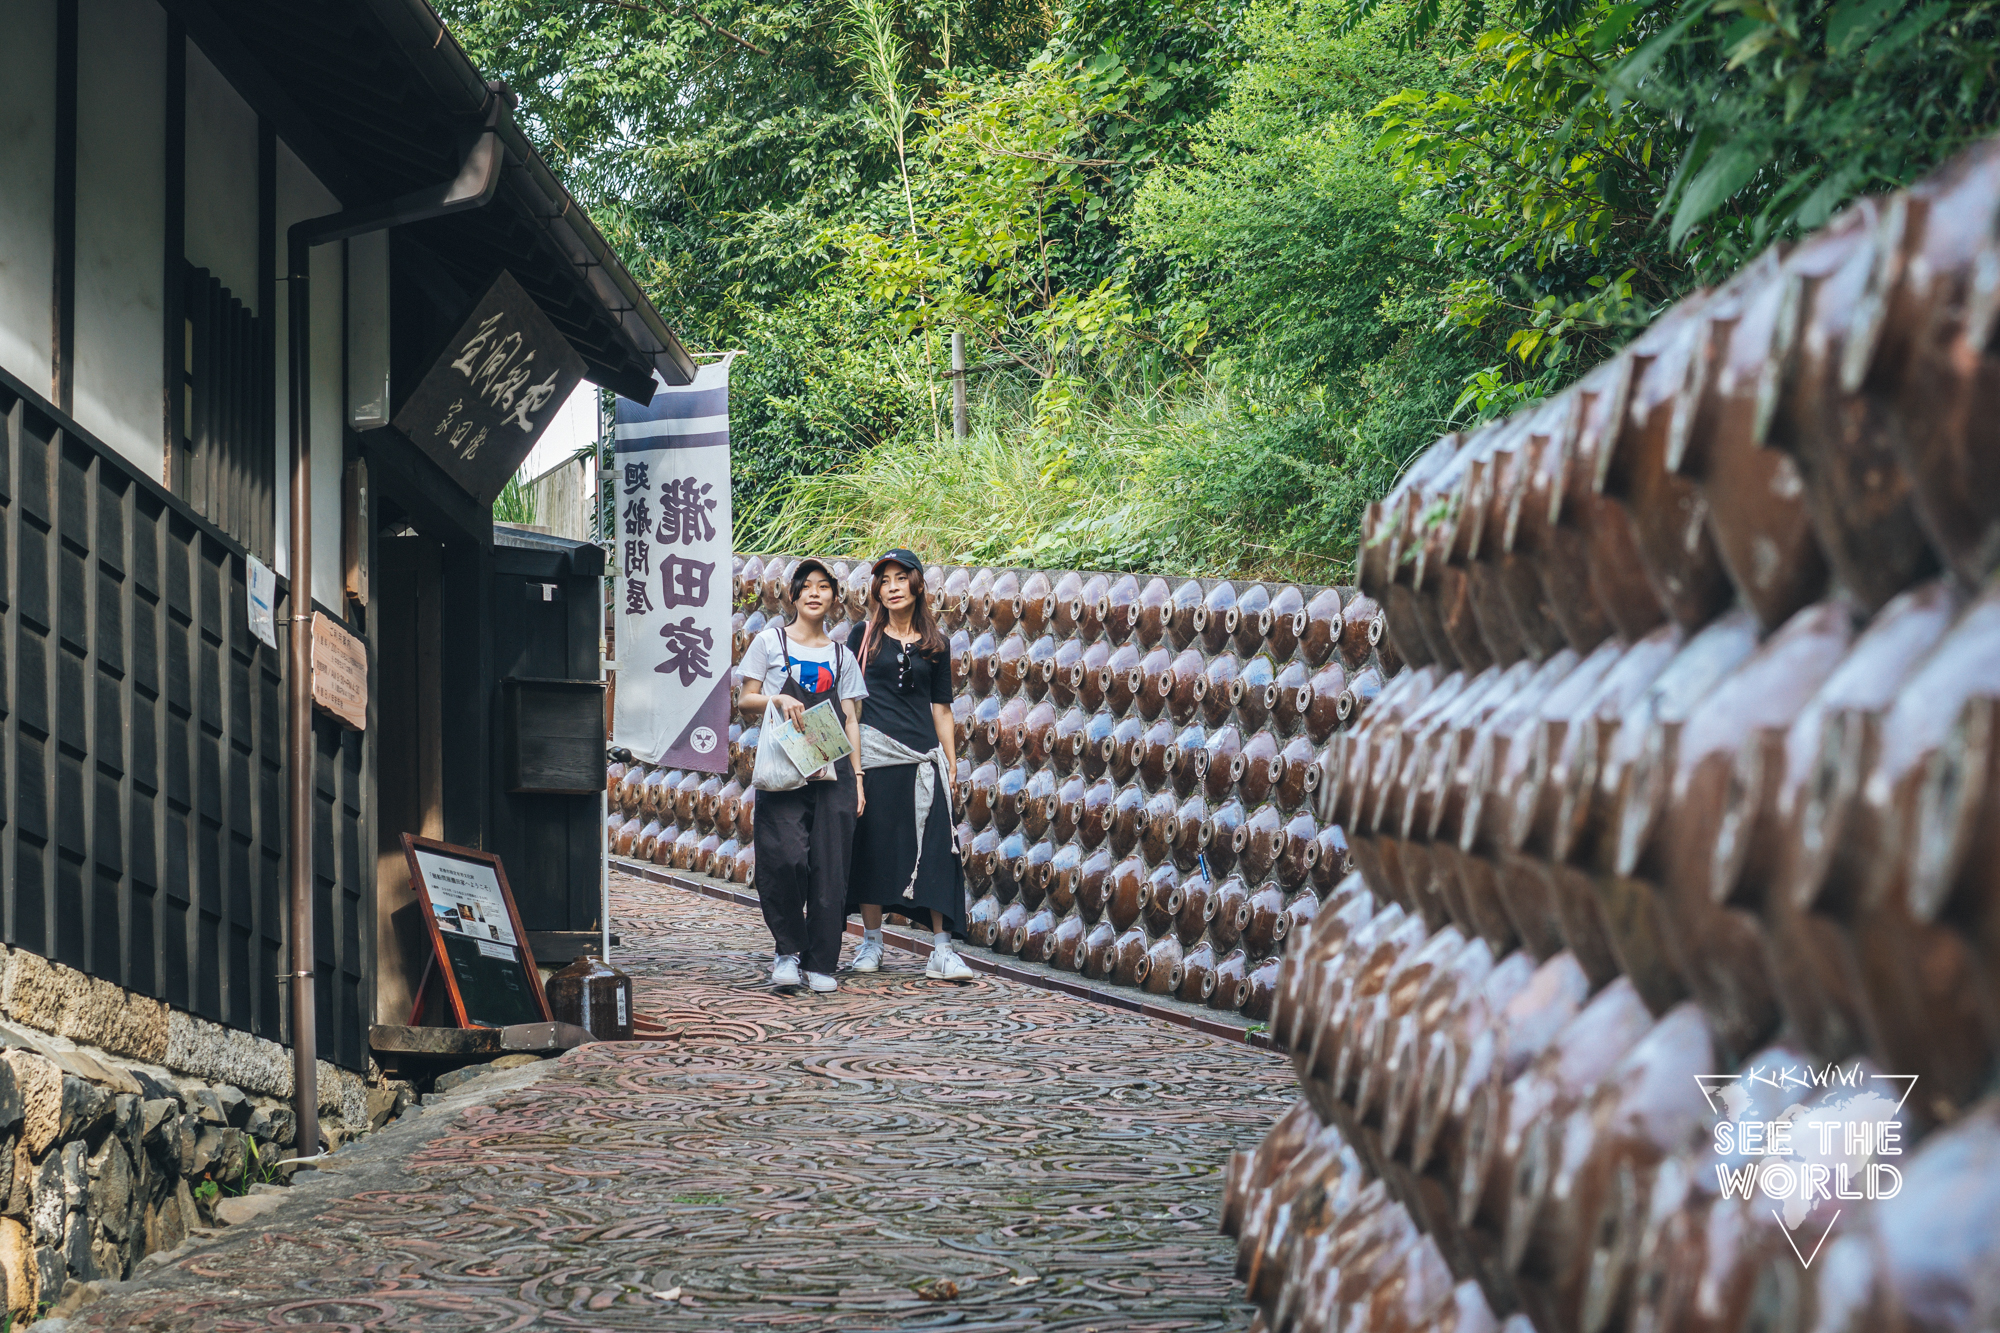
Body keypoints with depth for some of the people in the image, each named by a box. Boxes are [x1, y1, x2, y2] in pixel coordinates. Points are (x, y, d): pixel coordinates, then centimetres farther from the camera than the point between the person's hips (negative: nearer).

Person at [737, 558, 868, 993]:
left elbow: (851, 718, 14)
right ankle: (788, 949, 1)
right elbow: (745, 702, 9)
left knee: (830, 867, -4)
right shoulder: (770, 642, 8)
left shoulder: (841, 656, 15)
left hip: (832, 771, 2)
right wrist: (776, 699, -12)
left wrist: (857, 775, 5)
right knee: (786, 858, -18)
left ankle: (821, 964, 3)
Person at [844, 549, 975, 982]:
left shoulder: (935, 645, 11)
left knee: (936, 848, -7)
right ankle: (871, 941, 13)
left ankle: (942, 950, -7)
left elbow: (941, 707, 13)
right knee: (873, 846, 0)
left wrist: (951, 762, 7)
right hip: (875, 752, -1)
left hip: (923, 754, 1)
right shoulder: (863, 636, 7)